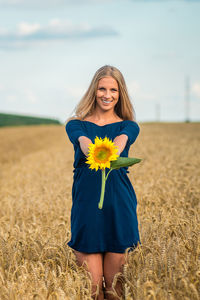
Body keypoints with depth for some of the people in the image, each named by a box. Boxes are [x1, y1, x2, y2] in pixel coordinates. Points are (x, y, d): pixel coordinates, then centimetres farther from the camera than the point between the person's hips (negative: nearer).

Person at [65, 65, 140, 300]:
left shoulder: (128, 126, 9)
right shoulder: (76, 125, 8)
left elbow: (120, 142, -16)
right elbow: (84, 143, -16)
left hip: (119, 203, 0)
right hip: (86, 201, 0)